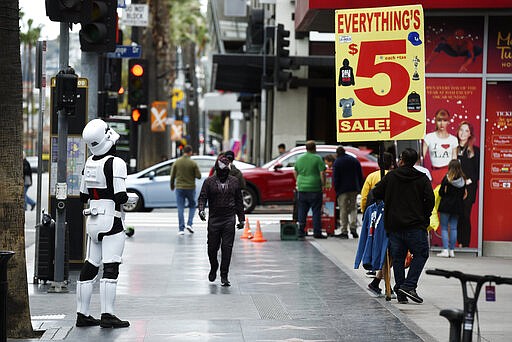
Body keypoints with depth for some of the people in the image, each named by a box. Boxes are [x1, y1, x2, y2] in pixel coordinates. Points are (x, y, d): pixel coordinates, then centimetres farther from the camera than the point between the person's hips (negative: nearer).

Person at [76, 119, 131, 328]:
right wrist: (127, 198, 2)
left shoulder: (89, 162, 7)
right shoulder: (115, 163, -15)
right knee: (111, 268, -7)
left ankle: (82, 314, 14)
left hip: (93, 221, 7)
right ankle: (107, 315, -9)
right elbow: (120, 197, -18)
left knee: (90, 266, 11)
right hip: (111, 220, -7)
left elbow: (83, 196, 14)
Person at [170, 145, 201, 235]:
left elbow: (172, 176, 2)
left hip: (179, 188, 1)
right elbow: (198, 176, -8)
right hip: (190, 187, -1)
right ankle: (189, 224, 2)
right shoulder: (193, 163, -8)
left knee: (180, 209, 3)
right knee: (192, 206, 17)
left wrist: (172, 185, 18)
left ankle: (181, 229, -1)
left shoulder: (177, 162, -2)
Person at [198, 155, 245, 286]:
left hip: (229, 219, 1)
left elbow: (239, 201, 15)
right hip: (214, 219, -1)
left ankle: (224, 276, 0)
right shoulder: (209, 181, 3)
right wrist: (201, 209, -22)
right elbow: (202, 197, -2)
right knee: (212, 247, 4)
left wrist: (241, 218, 13)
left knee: (227, 248, -5)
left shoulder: (234, 181, 9)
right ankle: (213, 268, 32)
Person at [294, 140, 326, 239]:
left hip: (301, 189, 4)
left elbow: (295, 173, 17)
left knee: (301, 211, 9)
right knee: (316, 211, 2)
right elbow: (322, 173, -11)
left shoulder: (300, 159, 9)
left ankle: (301, 232, 7)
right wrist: (323, 184, -1)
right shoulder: (318, 159, -6)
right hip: (315, 189, -4)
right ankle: (317, 232, 1)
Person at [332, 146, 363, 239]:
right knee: (353, 208, 11)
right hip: (354, 189, 4)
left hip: (343, 189, -4)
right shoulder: (355, 160, 11)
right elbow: (360, 176, 13)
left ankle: (344, 231, -2)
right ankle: (353, 228, -3)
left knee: (343, 210, -1)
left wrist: (336, 189, -1)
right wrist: (359, 188, 16)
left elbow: (335, 178, -8)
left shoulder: (337, 162, -5)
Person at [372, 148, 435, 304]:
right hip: (415, 226, -2)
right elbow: (430, 200, -6)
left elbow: (376, 193, 5)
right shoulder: (422, 178, 0)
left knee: (397, 258, 9)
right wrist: (424, 217, 8)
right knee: (421, 254, 7)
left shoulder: (390, 176, 4)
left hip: (394, 225, 2)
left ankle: (400, 292, 7)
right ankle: (409, 286, -8)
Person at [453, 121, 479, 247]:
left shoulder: (475, 150, 4)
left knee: (465, 216, -3)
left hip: (469, 188, -2)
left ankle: (465, 244, 1)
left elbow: (478, 170, 2)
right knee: (457, 216, 1)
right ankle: (459, 242, 6)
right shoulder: (454, 148, 10)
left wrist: (470, 180, -11)